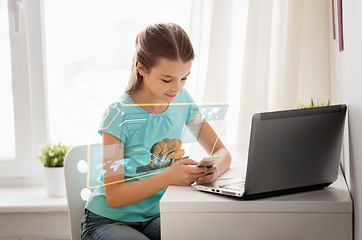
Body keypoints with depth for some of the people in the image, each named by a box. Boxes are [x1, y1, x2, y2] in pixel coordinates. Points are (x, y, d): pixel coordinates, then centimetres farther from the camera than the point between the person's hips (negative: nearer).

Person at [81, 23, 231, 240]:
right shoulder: (120, 115, -18)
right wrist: (168, 177, -31)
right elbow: (114, 196, -18)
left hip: (154, 216, 5)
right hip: (109, 220, -4)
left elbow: (222, 152, 4)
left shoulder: (182, 101, -2)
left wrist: (214, 169, -21)